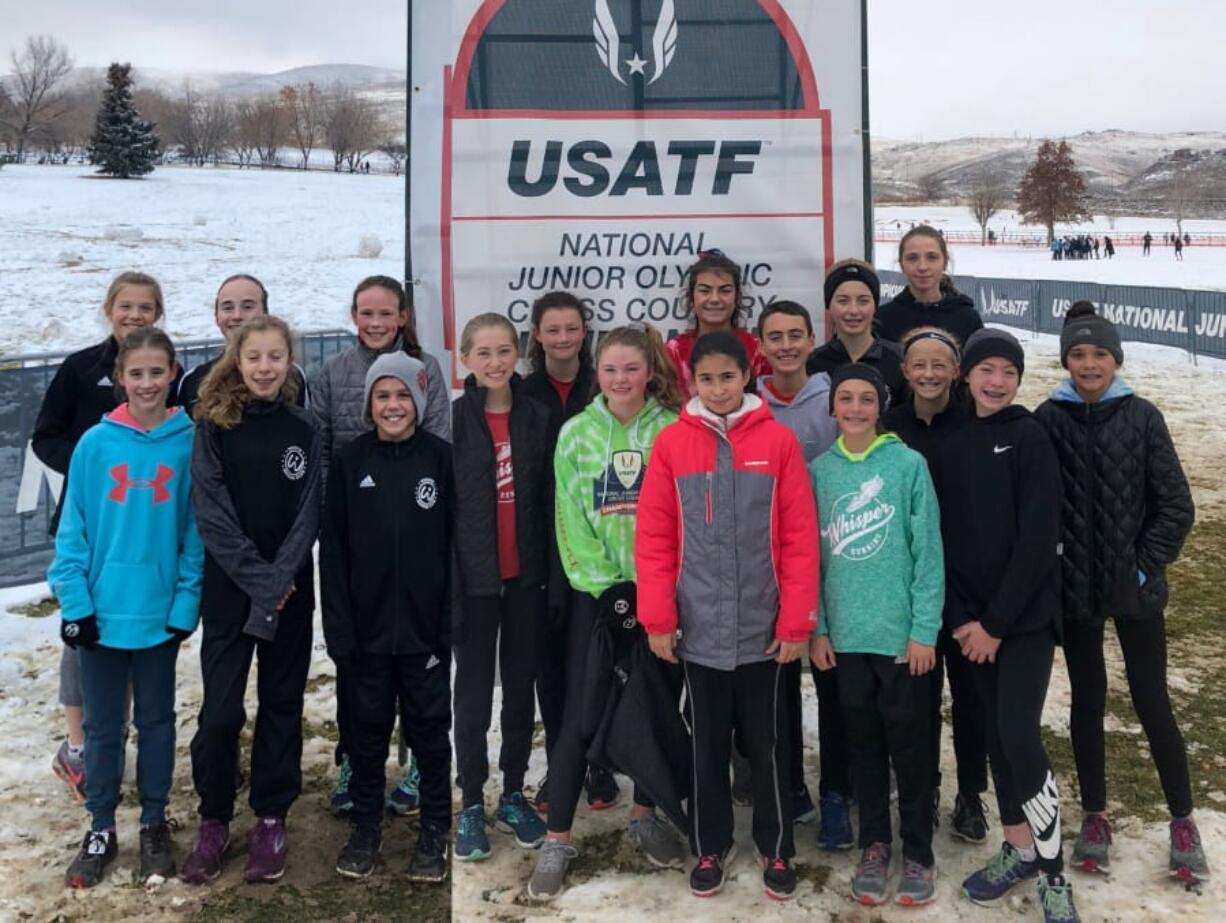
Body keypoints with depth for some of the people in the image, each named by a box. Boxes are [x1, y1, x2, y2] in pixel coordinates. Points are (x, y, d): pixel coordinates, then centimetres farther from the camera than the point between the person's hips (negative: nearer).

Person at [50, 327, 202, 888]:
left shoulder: (190, 445, -6)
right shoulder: (95, 444, -6)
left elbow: (196, 533, -4)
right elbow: (73, 531, -2)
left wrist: (186, 603, -8)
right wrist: (74, 601, -7)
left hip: (162, 612, 0)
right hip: (101, 612, 0)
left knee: (156, 722, 14)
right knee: (102, 726, 12)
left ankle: (154, 825, 30)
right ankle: (101, 829, 28)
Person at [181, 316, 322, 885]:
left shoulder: (304, 430, 2)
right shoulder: (213, 427, -2)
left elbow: (308, 514, -2)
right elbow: (212, 513, -8)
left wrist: (280, 580, -14)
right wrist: (258, 579, -14)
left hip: (291, 590, 2)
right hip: (229, 589, -1)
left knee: (281, 704, 8)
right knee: (220, 710, -2)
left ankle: (271, 819, 19)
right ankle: (213, 819, 16)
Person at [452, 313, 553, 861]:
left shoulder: (537, 418, 2)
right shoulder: (453, 419, -6)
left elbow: (548, 501, 5)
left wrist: (551, 571, 1)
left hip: (525, 575, 3)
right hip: (474, 576, -3)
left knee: (522, 687, 12)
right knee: (474, 692, 6)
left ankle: (513, 795, 27)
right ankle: (471, 805, 19)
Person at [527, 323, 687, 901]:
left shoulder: (673, 430, -1)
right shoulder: (576, 433, 0)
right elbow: (570, 520, -2)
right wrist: (605, 584, -10)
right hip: (594, 590, -1)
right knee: (580, 715, -2)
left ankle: (645, 815, 31)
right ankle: (557, 839, 8)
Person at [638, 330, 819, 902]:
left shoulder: (778, 441, -3)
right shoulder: (671, 444, -1)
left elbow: (800, 537, -3)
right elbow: (654, 538, -1)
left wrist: (797, 620, -6)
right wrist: (658, 618, -6)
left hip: (764, 628, -1)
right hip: (698, 629, 1)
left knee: (767, 747, 12)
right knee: (707, 746, 14)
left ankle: (776, 849, 30)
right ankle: (710, 848, 31)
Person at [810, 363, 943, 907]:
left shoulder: (909, 464, -5)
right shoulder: (819, 471, 4)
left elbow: (928, 552, -7)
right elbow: (810, 555, 6)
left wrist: (924, 629, -11)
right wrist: (816, 626, 1)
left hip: (901, 632, -3)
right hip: (845, 633, 3)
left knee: (907, 744, 7)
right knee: (863, 744, 13)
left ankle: (918, 853, 21)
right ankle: (874, 846, 26)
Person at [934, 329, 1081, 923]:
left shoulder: (1030, 437, -6)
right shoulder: (951, 447, 7)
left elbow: (1038, 538, -13)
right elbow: (945, 539, 5)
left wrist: (997, 620, -14)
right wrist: (960, 617, -6)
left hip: (1026, 614, -4)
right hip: (974, 618, 5)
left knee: (1020, 737, -11)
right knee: (995, 733, 10)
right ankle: (1019, 848, 25)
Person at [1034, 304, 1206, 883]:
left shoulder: (1141, 417, -5)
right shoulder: (1048, 420, -3)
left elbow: (1176, 505, -3)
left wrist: (1148, 563, -9)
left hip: (1135, 586, -1)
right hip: (1074, 587, 1)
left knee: (1151, 701, 5)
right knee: (1087, 700, 12)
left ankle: (1183, 820, 22)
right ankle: (1094, 816, 27)